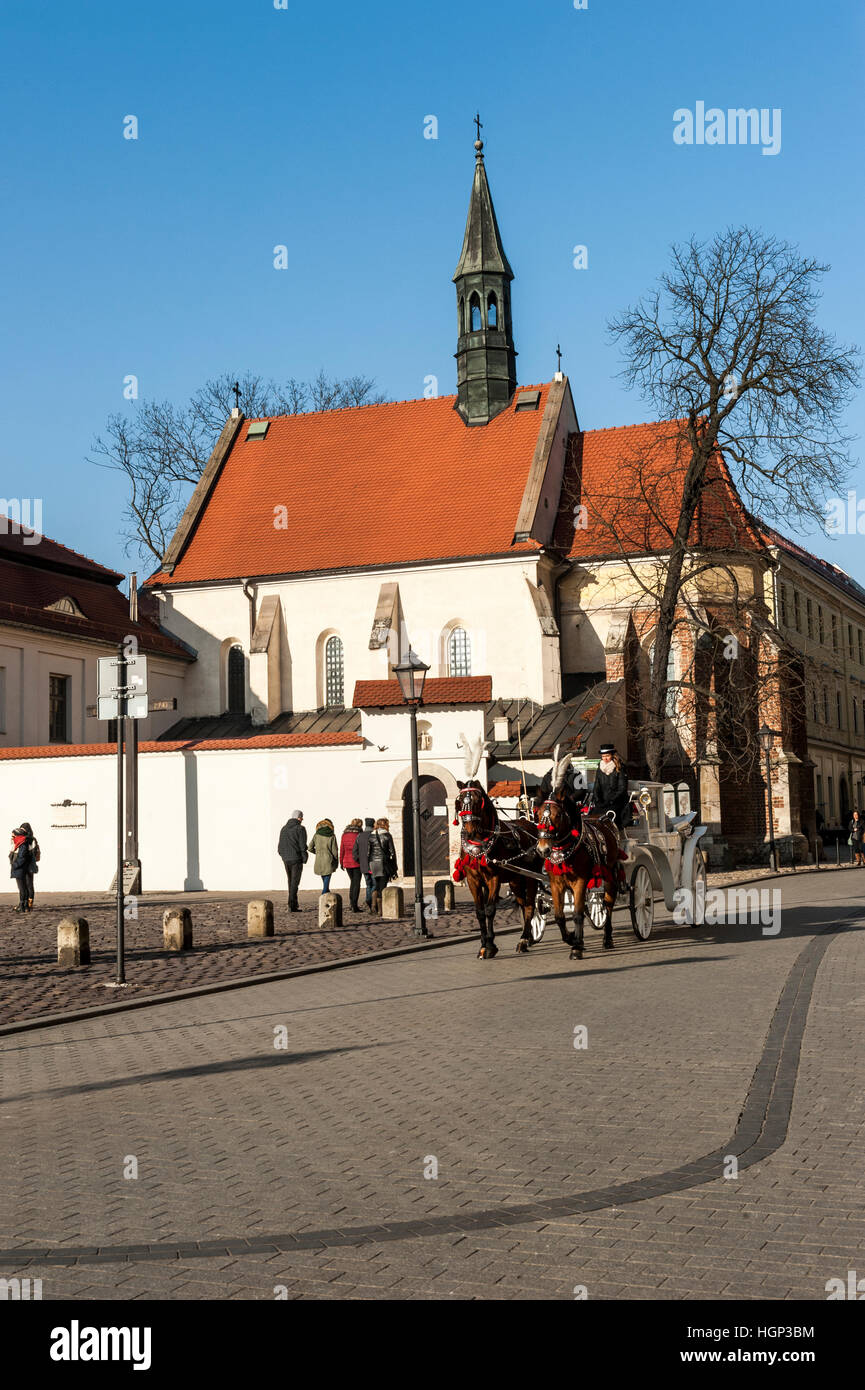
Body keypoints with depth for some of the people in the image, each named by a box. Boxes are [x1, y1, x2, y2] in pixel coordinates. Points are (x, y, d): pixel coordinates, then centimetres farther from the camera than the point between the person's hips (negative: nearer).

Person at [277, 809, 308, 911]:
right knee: (295, 882, -5)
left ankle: (294, 903, 23)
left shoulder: (284, 829, 10)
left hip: (286, 860, 5)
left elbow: (280, 846, 10)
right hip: (297, 859, -5)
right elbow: (303, 845, -12)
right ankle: (292, 906, -11)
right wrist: (304, 858, -3)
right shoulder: (300, 829, -7)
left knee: (291, 882, 17)